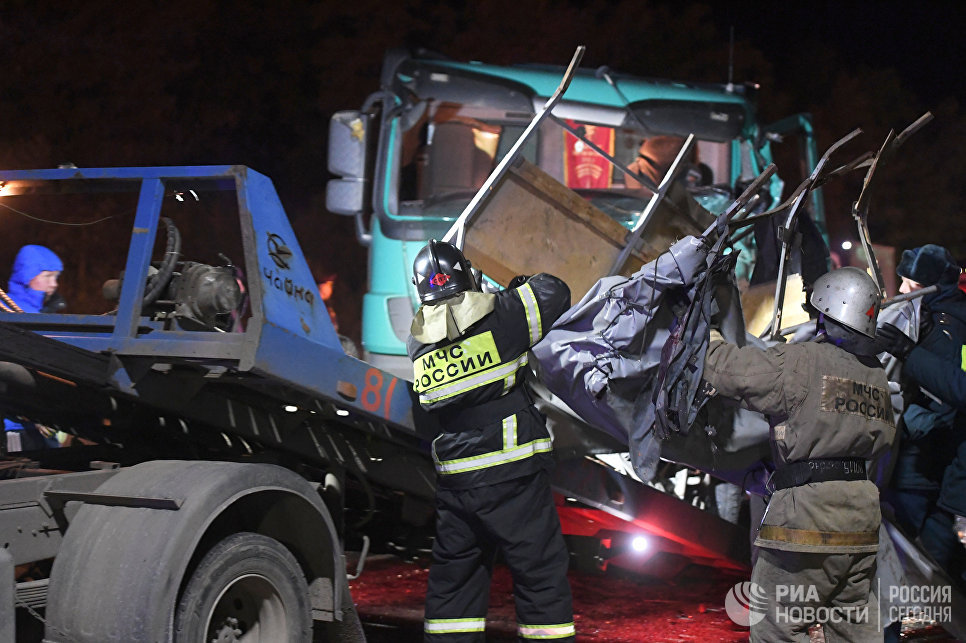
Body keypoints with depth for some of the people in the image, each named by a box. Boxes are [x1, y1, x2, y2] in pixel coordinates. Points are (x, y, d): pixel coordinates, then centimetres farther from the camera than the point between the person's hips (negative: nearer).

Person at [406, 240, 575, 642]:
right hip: (511, 473, -5)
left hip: (453, 480, 5)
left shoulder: (418, 342, 8)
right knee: (541, 573, 1)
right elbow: (555, 293, -1)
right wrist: (525, 285, 22)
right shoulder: (497, 317, -7)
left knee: (453, 576, 14)